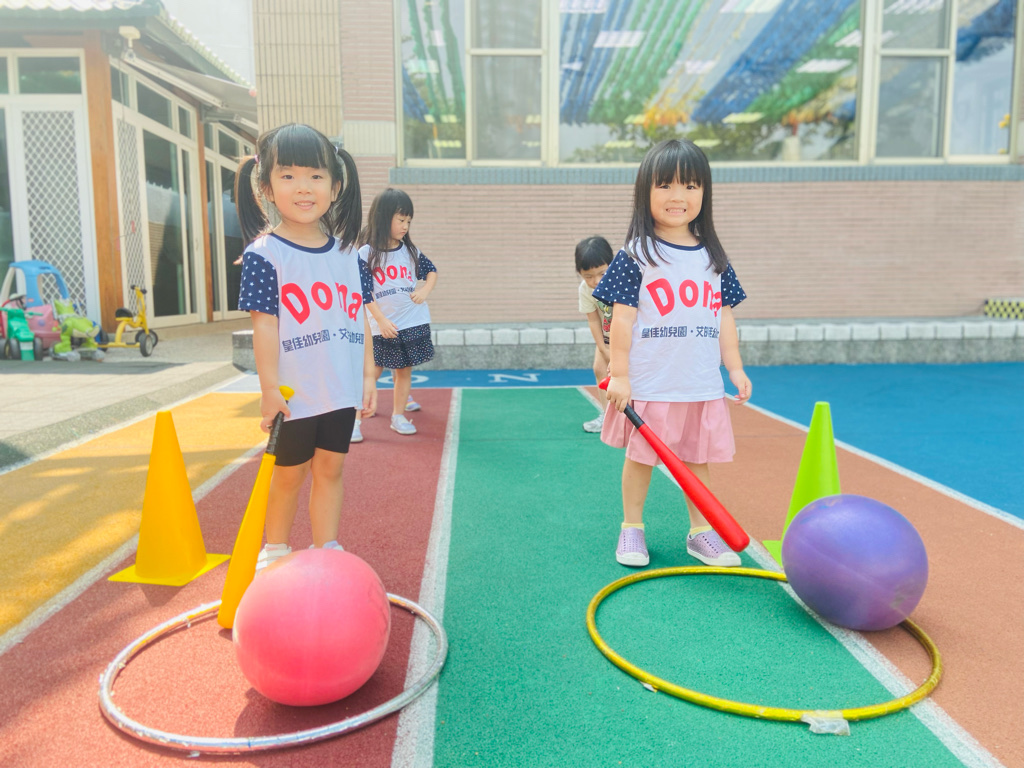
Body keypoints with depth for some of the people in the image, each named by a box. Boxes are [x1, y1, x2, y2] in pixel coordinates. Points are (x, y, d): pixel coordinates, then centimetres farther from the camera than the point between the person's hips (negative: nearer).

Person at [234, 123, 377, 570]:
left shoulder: (346, 252, 5)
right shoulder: (265, 253, -9)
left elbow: (358, 317, 9)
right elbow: (264, 325, -12)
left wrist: (368, 374, 6)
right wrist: (270, 389, -14)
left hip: (342, 391, 4)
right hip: (294, 394, -4)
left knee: (330, 470, 14)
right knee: (289, 475, 11)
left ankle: (326, 550, 28)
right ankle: (275, 551, 32)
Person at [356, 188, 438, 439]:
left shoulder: (410, 251, 6)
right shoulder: (366, 254, -7)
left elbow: (431, 271, 17)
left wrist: (425, 290, -3)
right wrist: (381, 320, -15)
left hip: (414, 323, 4)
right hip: (382, 326, -4)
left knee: (404, 370, 10)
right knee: (373, 372, -2)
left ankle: (398, 415, 23)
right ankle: (355, 419, 7)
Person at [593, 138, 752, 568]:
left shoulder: (714, 259, 8)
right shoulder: (635, 257, -6)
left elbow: (724, 319, 12)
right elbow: (622, 319, -9)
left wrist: (735, 368, 9)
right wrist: (619, 374, -12)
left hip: (702, 385, 4)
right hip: (648, 385, -4)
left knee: (698, 460, 13)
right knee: (639, 457, 9)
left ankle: (701, 532, 28)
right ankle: (632, 528, 25)